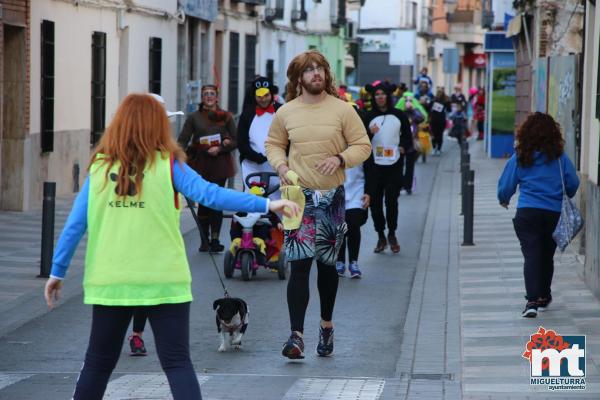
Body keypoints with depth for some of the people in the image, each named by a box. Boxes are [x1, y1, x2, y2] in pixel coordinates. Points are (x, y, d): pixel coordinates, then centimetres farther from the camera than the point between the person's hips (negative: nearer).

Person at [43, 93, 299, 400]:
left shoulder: (99, 167, 1)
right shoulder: (167, 164, -4)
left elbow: (75, 225, 1)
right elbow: (209, 194, -15)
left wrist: (57, 272, 10)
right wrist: (265, 204, -15)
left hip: (111, 282, 2)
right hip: (164, 282, -2)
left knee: (98, 363, 15)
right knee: (177, 362, 1)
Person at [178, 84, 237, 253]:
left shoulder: (226, 117, 9)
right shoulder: (194, 117, 7)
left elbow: (235, 141, 8)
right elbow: (183, 140, 3)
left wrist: (220, 149, -8)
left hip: (220, 163, 0)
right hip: (200, 164, 0)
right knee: (203, 202, 0)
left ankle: (214, 239, -4)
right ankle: (204, 240, 8)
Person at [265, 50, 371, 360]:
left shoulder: (342, 110, -1)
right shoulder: (286, 112, 3)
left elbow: (362, 145, 1)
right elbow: (273, 144, 16)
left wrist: (340, 159, -17)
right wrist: (281, 165, -4)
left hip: (332, 196, 0)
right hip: (298, 195, 0)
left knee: (327, 263, 13)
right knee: (299, 264, -10)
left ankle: (326, 325, 32)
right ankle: (296, 335, -14)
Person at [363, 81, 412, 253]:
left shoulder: (399, 116, 5)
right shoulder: (369, 117, 5)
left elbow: (408, 137, 11)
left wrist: (403, 147, -9)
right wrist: (370, 133, -16)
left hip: (394, 166, -1)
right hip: (375, 166, 1)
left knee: (391, 201, -2)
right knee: (375, 202, 0)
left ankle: (392, 235, 16)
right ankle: (381, 237, 12)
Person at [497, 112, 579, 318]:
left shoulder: (519, 158, -1)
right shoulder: (560, 158, 0)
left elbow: (505, 186, 5)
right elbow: (573, 184, 3)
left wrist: (504, 200, 27)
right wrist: (562, 199, 25)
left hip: (527, 213, -2)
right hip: (554, 214, 2)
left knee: (532, 256, -6)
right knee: (547, 256, 17)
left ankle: (533, 300, -21)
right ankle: (543, 297, 31)